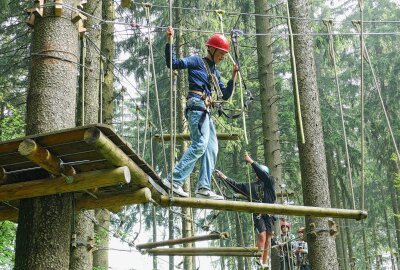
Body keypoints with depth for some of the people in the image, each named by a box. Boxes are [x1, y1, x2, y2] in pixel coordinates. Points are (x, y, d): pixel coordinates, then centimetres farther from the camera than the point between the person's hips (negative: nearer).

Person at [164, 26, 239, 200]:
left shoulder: (215, 72, 25)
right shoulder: (197, 61, 4)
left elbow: (225, 95, 24)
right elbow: (173, 63, -8)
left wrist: (233, 77, 14)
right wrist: (170, 41, -15)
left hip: (206, 111, 9)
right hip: (196, 105, -9)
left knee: (212, 148, 3)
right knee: (200, 144, -21)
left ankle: (203, 188, 1)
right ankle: (175, 180, -22)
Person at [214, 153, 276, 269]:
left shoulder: (270, 182, 9)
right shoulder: (251, 186, 17)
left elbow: (263, 174, -7)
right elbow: (236, 185, 18)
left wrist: (251, 162, -9)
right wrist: (223, 177, 15)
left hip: (269, 214, 0)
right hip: (257, 214, 0)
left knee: (268, 237, -2)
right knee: (262, 235, -17)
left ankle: (265, 262, 2)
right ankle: (260, 259, -19)